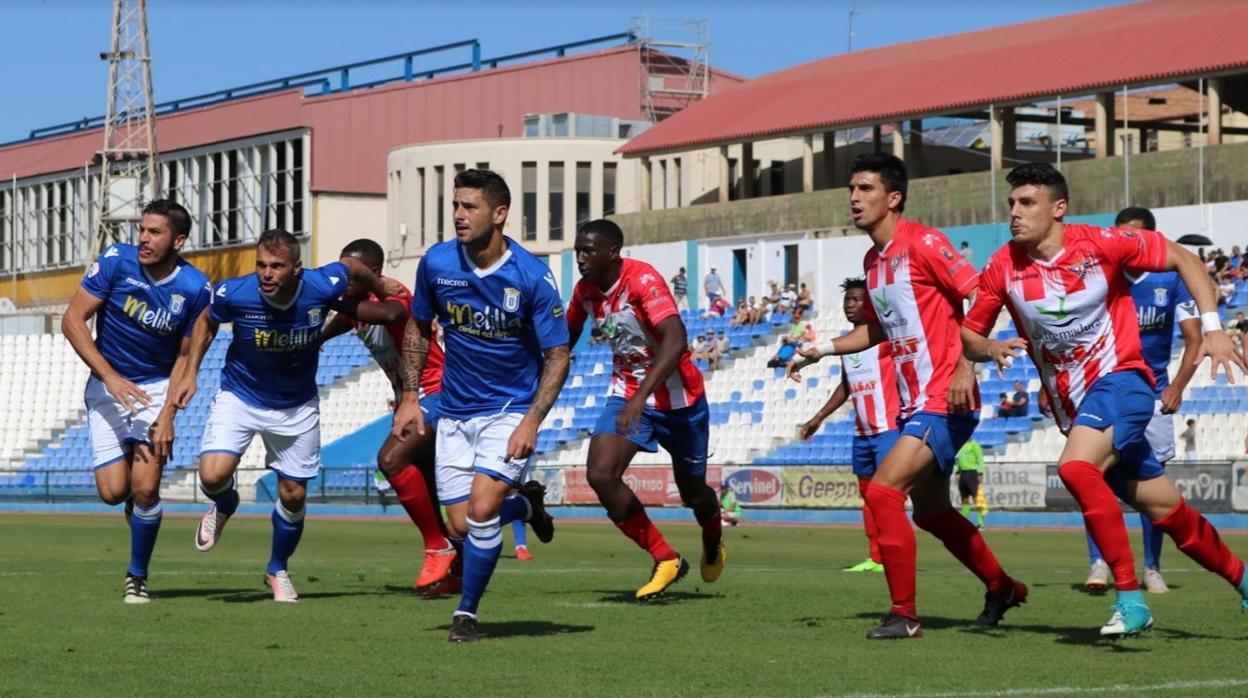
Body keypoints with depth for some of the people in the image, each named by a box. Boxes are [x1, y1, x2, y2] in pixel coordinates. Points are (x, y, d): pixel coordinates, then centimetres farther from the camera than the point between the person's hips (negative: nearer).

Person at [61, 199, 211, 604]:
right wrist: (111, 378, -20)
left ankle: (137, 577, 7)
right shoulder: (116, 262, -15)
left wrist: (168, 414, -14)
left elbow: (185, 357, -3)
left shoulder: (195, 288, -14)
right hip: (108, 386, 1)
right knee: (113, 491, -7)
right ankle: (136, 500, 31)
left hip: (157, 387, -1)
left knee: (145, 488, -14)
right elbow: (72, 321, -12)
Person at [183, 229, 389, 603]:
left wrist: (385, 296, 16)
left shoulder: (322, 287, -26)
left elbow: (352, 265, -1)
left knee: (294, 495, 5)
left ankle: (278, 569, 33)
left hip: (297, 406, 1)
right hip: (239, 397, -1)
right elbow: (207, 323, -1)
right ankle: (223, 507, 20)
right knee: (213, 475, -20)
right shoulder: (234, 293, -26)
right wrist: (190, 373, -5)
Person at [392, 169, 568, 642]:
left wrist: (532, 422, -21)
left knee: (481, 510, -19)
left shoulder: (532, 275, -18)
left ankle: (467, 613, 2)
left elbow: (558, 355, -11)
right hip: (454, 412, 4)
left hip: (510, 411, -4)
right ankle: (525, 503, 34)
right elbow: (418, 327, 10)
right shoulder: (436, 262, -7)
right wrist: (409, 397, 3)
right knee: (460, 527, 0)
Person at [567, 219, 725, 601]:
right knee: (600, 474, -18)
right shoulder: (585, 290, -4)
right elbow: (567, 336, 16)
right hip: (627, 394, 5)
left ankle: (713, 545, 48)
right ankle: (666, 561, -5)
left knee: (692, 491, 11)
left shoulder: (643, 280, -25)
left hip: (678, 397, -5)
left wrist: (641, 397, -46)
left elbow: (675, 340, -37)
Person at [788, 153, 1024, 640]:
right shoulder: (873, 260, 13)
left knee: (883, 490, -18)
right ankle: (1001, 588, 38)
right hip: (913, 402, 10)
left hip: (944, 402, -10)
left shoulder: (921, 243, -14)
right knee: (930, 511, 18)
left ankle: (904, 614, -10)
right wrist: (822, 350, 17)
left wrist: (966, 366, -26)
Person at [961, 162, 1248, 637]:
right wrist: (992, 349, -17)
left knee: (1076, 467, -32)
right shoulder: (1004, 268, -3)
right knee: (1167, 511, 9)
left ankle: (1130, 597, -27)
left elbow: (1183, 259, -2)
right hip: (1072, 406, 5)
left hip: (1119, 379, -5)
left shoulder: (1099, 244, -12)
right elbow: (968, 336, 7)